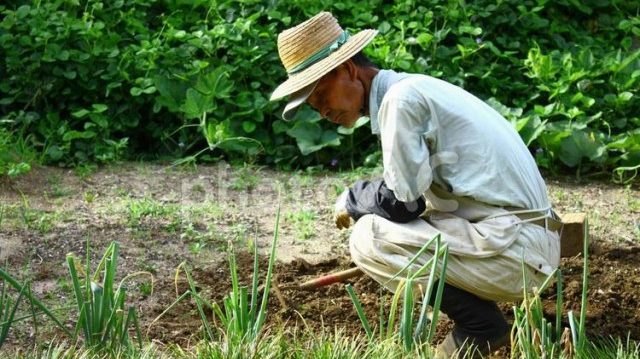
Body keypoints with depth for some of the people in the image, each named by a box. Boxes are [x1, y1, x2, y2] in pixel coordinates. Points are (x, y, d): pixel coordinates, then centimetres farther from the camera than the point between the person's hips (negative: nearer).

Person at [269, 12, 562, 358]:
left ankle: (479, 326, -3)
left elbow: (400, 203, -15)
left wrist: (350, 199, 3)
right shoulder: (411, 90, 15)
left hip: (516, 250, -10)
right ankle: (478, 317, 14)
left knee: (368, 239, -15)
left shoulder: (400, 97, -14)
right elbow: (415, 193, 27)